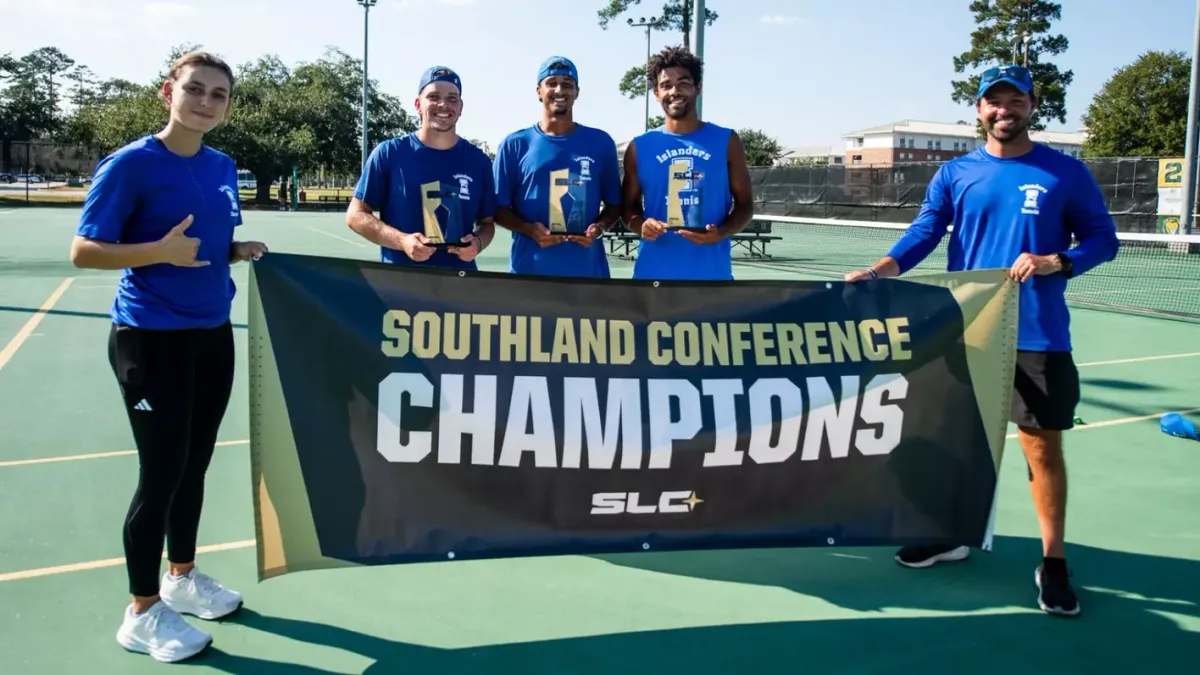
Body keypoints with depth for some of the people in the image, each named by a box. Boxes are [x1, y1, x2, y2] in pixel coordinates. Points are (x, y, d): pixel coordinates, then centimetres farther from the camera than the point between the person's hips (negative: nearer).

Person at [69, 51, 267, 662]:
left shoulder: (222, 168, 7)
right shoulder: (130, 164, -12)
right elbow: (83, 251, -13)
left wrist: (241, 251, -3)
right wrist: (161, 251, -26)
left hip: (212, 334, 7)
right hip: (151, 338, -7)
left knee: (194, 464, 15)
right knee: (162, 472, -1)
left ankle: (182, 577, 34)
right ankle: (142, 613, 16)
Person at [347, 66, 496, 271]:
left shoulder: (478, 161, 5)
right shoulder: (389, 153, -3)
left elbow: (487, 222, 13)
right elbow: (356, 215, -2)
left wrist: (478, 243, -10)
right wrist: (402, 241, -17)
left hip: (460, 279, 2)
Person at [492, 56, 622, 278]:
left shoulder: (600, 142, 8)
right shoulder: (515, 145, 5)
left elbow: (614, 203, 13)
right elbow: (499, 208, 5)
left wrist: (599, 227, -9)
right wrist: (529, 229, -14)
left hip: (587, 270, 1)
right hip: (529, 270, -1)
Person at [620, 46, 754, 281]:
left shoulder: (726, 141, 5)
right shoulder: (640, 147, 6)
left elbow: (744, 204, 7)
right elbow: (630, 205, 13)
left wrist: (721, 232, -14)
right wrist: (640, 225, -12)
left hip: (711, 276, 0)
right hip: (654, 276, 1)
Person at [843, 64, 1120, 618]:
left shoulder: (1066, 173, 2)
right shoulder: (954, 174, 6)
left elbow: (1103, 239, 2)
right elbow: (923, 233, -3)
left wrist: (1053, 263, -17)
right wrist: (880, 269, -21)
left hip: (1037, 335, -2)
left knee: (1043, 444, 1)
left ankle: (1053, 561, 15)